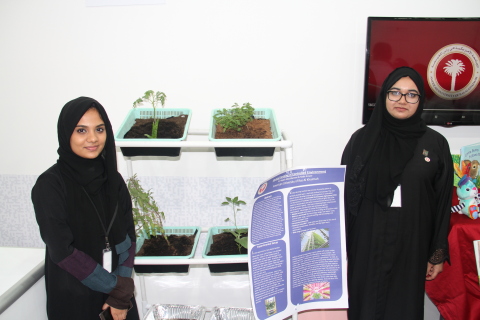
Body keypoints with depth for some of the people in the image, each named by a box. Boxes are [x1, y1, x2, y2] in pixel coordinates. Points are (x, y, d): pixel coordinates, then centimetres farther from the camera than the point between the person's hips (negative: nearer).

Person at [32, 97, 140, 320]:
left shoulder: (113, 179, -1)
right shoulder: (50, 184, -15)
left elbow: (128, 237, -1)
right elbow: (62, 251, -17)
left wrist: (122, 293, -11)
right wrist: (117, 286, -13)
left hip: (119, 291, 4)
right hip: (74, 299, -4)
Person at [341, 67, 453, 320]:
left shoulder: (436, 144, 0)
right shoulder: (362, 139, -1)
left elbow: (443, 203, 2)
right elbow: (344, 194, -1)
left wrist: (438, 254, 2)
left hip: (411, 246, 1)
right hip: (366, 243, 0)